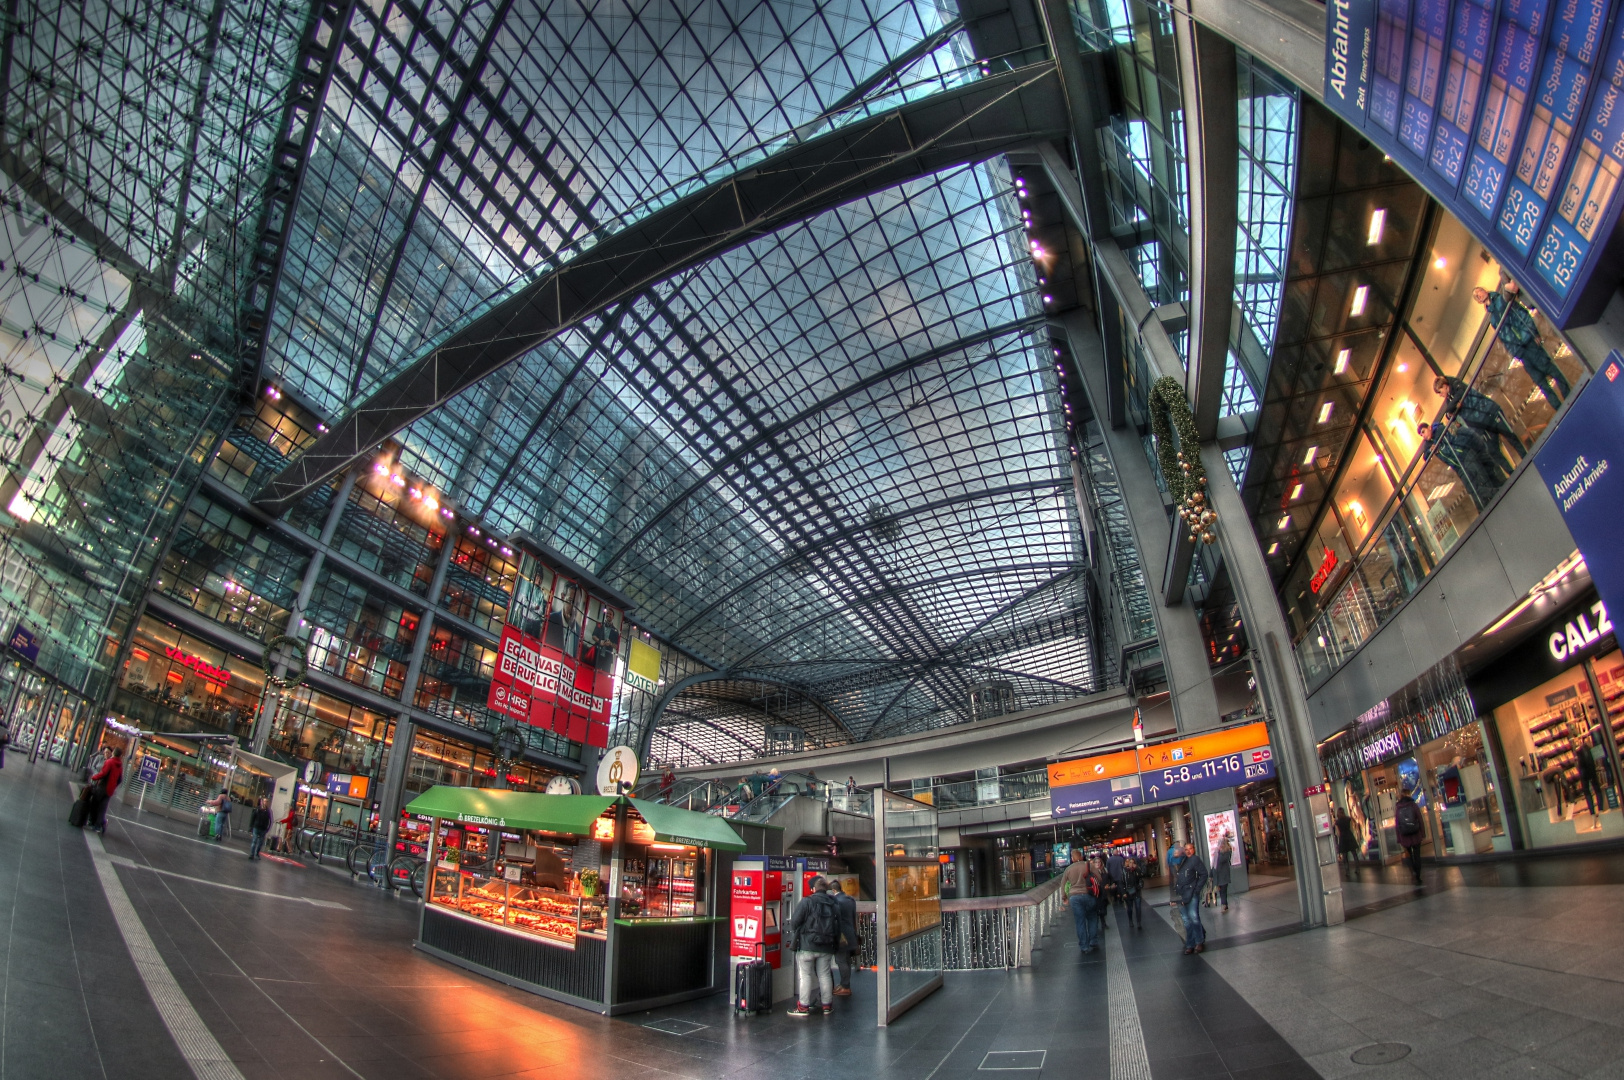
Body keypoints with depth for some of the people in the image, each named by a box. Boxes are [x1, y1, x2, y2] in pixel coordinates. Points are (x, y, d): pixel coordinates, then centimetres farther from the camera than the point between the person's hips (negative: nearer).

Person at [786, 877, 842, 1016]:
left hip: (807, 946, -5)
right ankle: (827, 1005, 20)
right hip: (827, 947, 5)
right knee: (825, 974, 13)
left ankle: (803, 1007, 5)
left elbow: (794, 922, -10)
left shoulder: (807, 902, -9)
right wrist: (835, 946, 19)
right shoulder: (834, 904, 8)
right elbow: (838, 927, 12)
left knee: (805, 975, 3)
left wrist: (794, 936, 9)